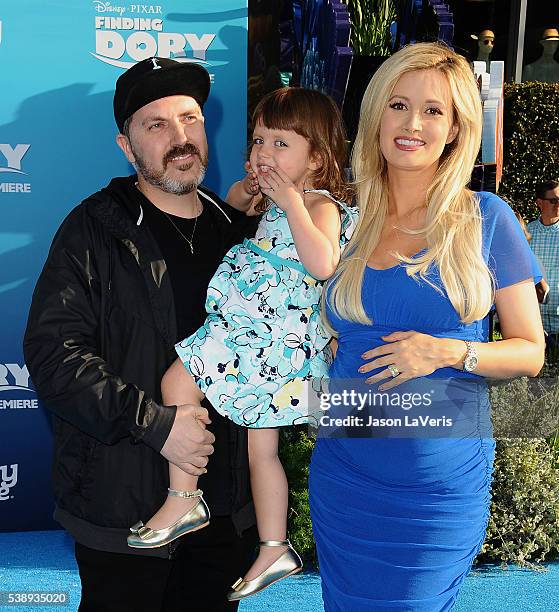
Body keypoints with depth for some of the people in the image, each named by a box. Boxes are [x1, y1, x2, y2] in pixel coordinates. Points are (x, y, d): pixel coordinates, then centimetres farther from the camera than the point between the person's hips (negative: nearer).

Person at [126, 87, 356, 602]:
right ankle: (275, 549, 26)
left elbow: (323, 263, -31)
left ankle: (184, 498, -3)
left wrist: (290, 201, -25)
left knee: (179, 380, -15)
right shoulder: (275, 200, 15)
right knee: (261, 447, 15)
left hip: (277, 336, -10)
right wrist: (245, 189, 12)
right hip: (260, 338, 10)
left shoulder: (320, 203, -11)